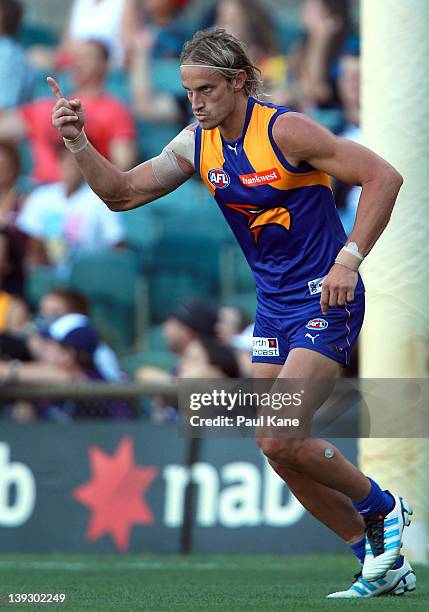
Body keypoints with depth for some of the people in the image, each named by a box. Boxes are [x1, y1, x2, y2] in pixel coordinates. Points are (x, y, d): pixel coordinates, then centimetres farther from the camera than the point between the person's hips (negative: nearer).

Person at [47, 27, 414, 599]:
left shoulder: (285, 131, -18)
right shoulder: (198, 143, 2)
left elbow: (383, 177, -17)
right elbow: (122, 192, 7)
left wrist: (348, 259, -22)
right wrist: (78, 142, -9)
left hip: (326, 301, -8)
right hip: (274, 307, 8)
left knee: (279, 436, -19)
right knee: (280, 451, 4)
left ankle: (382, 507, 7)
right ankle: (383, 565, 15)